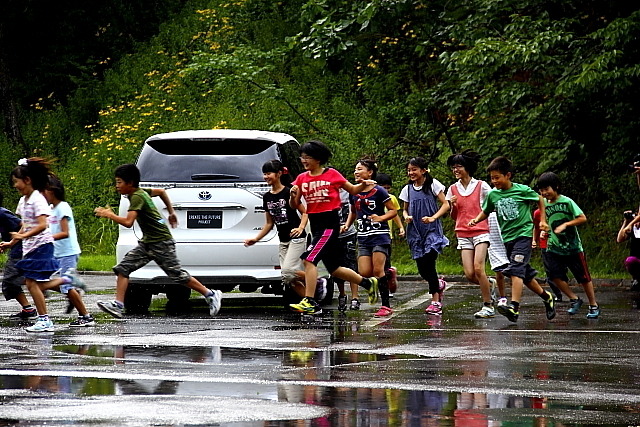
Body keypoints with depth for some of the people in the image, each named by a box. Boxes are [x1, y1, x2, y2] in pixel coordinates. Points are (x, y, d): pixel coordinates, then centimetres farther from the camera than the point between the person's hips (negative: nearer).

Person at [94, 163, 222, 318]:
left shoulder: (137, 197, -20)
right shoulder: (141, 192, 8)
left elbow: (128, 222, -32)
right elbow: (161, 192, 24)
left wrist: (109, 215, -21)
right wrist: (171, 212, 29)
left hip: (161, 243, -10)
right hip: (147, 242, 10)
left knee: (178, 275, -1)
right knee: (123, 268, -3)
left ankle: (211, 295, 13)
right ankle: (118, 305, -9)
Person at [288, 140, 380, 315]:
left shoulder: (332, 174, -3)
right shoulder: (302, 178, 9)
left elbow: (352, 190, 8)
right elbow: (294, 206, 10)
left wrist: (363, 185, -12)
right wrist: (293, 195, -12)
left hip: (330, 223, -7)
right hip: (315, 224, 7)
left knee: (309, 259, -21)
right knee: (334, 269, 14)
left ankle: (309, 301, -22)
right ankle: (368, 283, 34)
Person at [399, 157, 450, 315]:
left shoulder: (433, 185, -2)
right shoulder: (407, 189, 10)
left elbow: (445, 205, -2)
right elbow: (405, 209, 19)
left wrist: (433, 218, -16)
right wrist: (406, 217, -4)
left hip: (432, 230, -5)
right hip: (415, 231, 5)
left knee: (428, 264, -16)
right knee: (422, 269, 1)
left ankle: (435, 302, -9)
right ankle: (439, 284, 33)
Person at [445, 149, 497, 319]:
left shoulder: (481, 186, 0)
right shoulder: (453, 189, 11)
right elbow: (453, 217, 15)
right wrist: (453, 206, -4)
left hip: (480, 232, -4)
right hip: (463, 234, 4)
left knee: (478, 268, -20)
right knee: (469, 274, -9)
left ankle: (488, 306, -10)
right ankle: (489, 284, 24)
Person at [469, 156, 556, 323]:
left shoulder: (522, 190, -8)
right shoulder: (492, 195, 3)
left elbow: (539, 199, 9)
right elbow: (486, 211, 18)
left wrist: (542, 220, 6)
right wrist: (477, 220, -2)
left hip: (523, 235, -6)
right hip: (507, 238, 6)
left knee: (515, 270, -21)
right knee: (525, 274, 11)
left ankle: (514, 307, -30)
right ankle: (546, 297, 31)